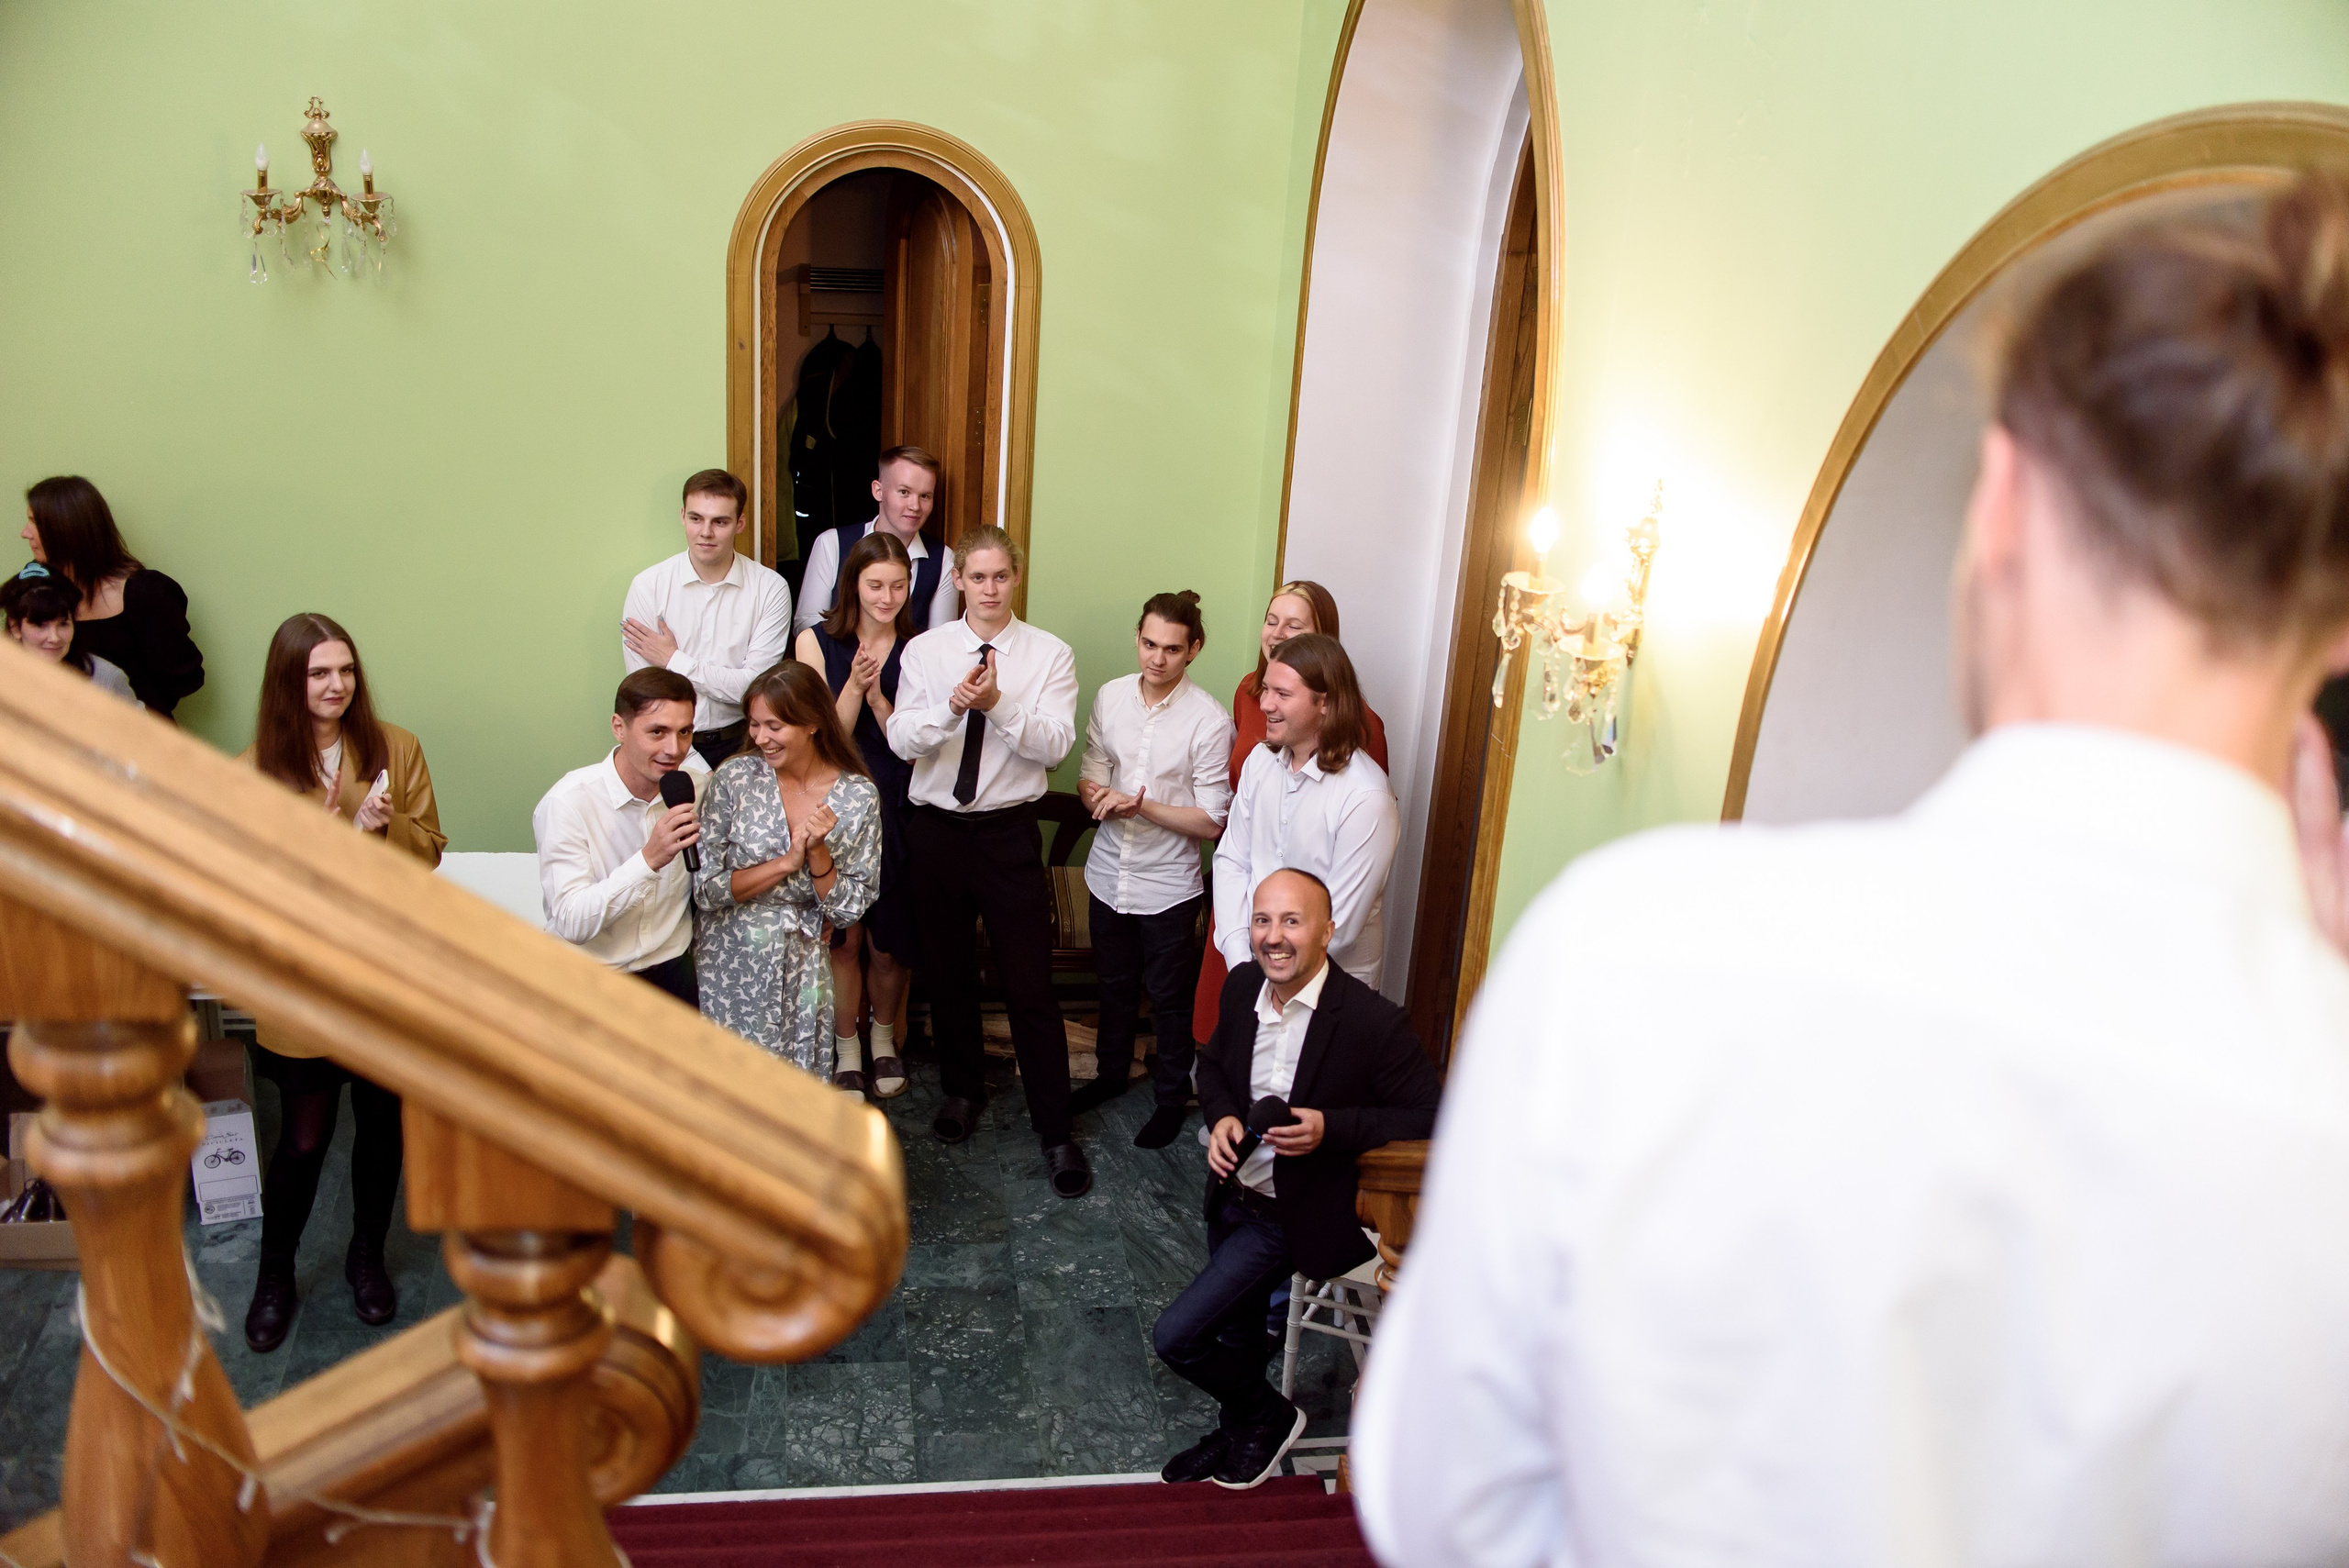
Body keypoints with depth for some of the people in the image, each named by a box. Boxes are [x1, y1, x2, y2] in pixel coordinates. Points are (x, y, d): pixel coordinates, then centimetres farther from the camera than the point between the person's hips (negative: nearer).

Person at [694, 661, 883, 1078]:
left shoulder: (859, 796, -6)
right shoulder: (734, 779, -8)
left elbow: (849, 911, -4)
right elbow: (705, 890, -10)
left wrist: (817, 853, -18)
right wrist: (787, 862, -17)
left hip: (802, 975, 1)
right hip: (729, 969, 0)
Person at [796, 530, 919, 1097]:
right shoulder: (817, 642, -2)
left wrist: (876, 692, -17)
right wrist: (855, 684, -18)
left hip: (896, 810, 1)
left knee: (888, 944, 8)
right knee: (843, 939, 6)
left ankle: (885, 1038, 35)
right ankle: (845, 1050, 26)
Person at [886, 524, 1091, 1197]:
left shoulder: (1049, 654, -2)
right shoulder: (924, 651, 3)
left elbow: (1054, 745, -12)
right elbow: (901, 739, -8)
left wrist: (998, 705, -27)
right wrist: (952, 705, -26)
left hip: (1009, 833, -2)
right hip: (936, 830, 3)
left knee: (1030, 984, -1)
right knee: (947, 972, 17)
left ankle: (1054, 1129, 11)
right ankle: (964, 1088, 40)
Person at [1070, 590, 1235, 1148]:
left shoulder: (1208, 719, -17)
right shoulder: (1109, 697, -3)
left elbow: (1211, 821, -16)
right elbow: (1089, 776, 4)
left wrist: (1141, 805, -25)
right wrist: (1098, 796, -19)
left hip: (1168, 885, -4)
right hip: (1109, 872, 4)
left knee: (1170, 998, 12)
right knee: (1114, 985, 23)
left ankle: (1172, 1096, 32)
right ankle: (1111, 1074, 45)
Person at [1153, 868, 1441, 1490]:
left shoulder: (1372, 1021, -26)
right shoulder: (1243, 986, -6)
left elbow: (1433, 1117, -19)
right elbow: (1212, 1062, 12)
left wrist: (1330, 1128, -29)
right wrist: (1221, 1117, -10)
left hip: (1297, 1217, -6)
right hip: (1236, 1194, 6)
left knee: (1176, 1336, -8)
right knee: (1237, 1332, 25)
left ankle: (1269, 1417, 20)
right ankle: (1242, 1435, 53)